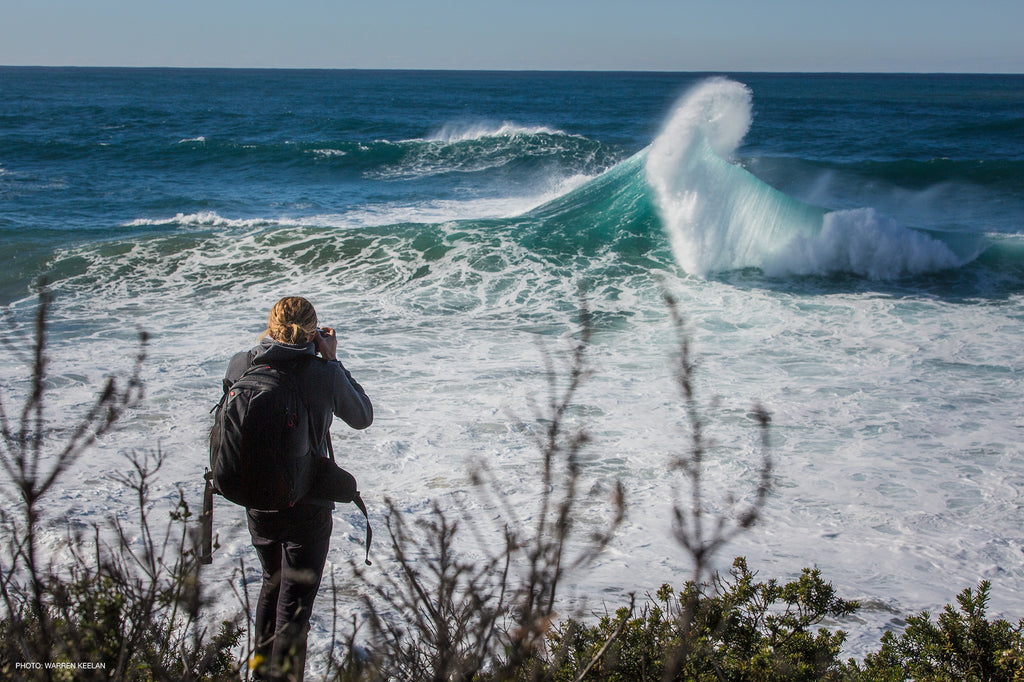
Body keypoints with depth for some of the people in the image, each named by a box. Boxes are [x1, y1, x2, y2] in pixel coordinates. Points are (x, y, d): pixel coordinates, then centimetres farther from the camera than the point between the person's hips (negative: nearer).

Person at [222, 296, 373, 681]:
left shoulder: (242, 365, -8)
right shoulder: (325, 373, -16)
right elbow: (362, 418, 1)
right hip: (307, 501, -5)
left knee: (272, 582, 25)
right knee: (296, 596, 6)